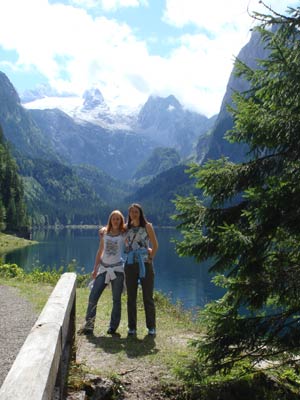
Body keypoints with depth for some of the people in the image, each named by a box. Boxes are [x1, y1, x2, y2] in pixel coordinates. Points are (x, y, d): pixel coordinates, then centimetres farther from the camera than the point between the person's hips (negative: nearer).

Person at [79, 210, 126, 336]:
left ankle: (113, 327, 15)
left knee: (116, 299, 3)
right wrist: (95, 269, 12)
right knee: (93, 297, -2)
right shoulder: (104, 232, 9)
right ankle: (89, 326, 6)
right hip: (103, 268, 3)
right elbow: (100, 252, 13)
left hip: (117, 269, -2)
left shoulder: (124, 233, 2)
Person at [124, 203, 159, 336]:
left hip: (145, 265, -3)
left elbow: (155, 245, 2)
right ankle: (132, 327, 16)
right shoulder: (127, 228, 9)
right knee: (131, 298, 7)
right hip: (130, 265, 3)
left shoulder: (147, 226, 0)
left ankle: (151, 327, 13)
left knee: (148, 297, 3)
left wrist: (150, 258, -3)